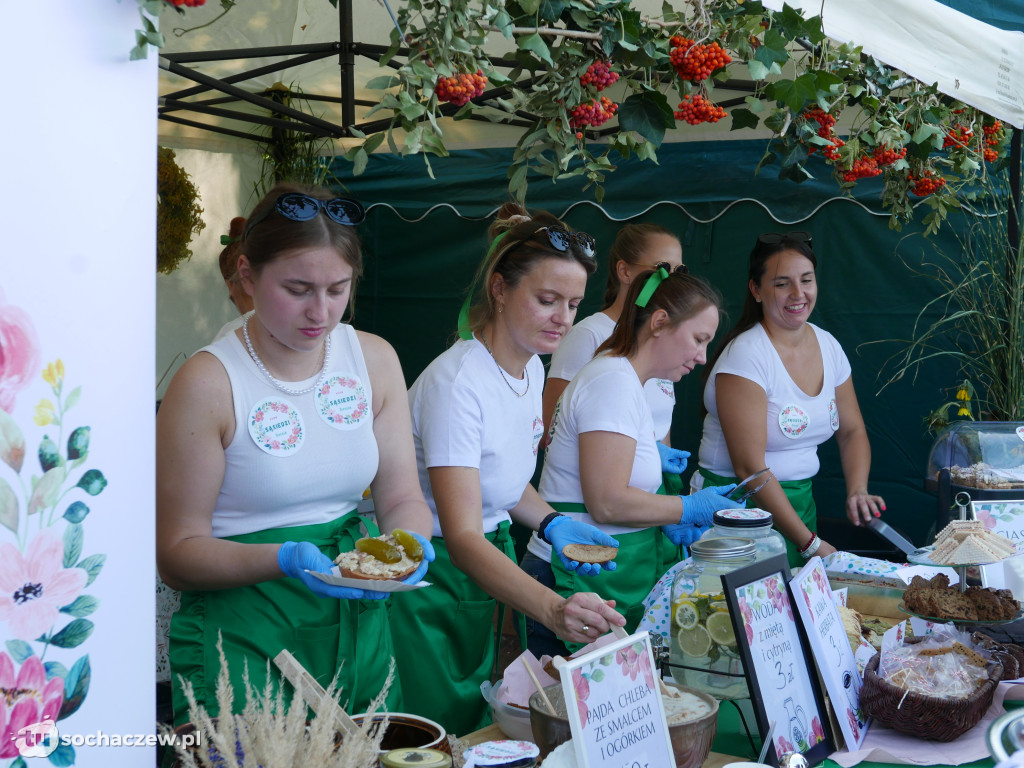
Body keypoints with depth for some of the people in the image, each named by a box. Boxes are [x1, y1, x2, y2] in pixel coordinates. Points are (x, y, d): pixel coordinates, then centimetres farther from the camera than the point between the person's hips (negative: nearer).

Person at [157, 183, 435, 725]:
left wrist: (409, 540, -18)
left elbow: (401, 497, 4)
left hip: (357, 624, 5)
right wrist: (283, 560, -28)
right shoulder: (207, 383, -15)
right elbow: (177, 553, -12)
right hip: (240, 637, -5)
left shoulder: (375, 359, 0)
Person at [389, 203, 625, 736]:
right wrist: (553, 610, -47)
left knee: (487, 729, 18)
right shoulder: (458, 382, -26)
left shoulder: (532, 368, 1)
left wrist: (551, 523, -1)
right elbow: (461, 537, -34)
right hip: (436, 574, -8)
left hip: (491, 562, 8)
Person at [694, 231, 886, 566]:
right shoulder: (745, 355, -18)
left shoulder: (827, 345, 4)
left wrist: (857, 491, -6)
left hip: (800, 500, 7)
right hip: (744, 505, -6)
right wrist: (811, 543, -20)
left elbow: (852, 432, 14)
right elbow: (750, 469, -21)